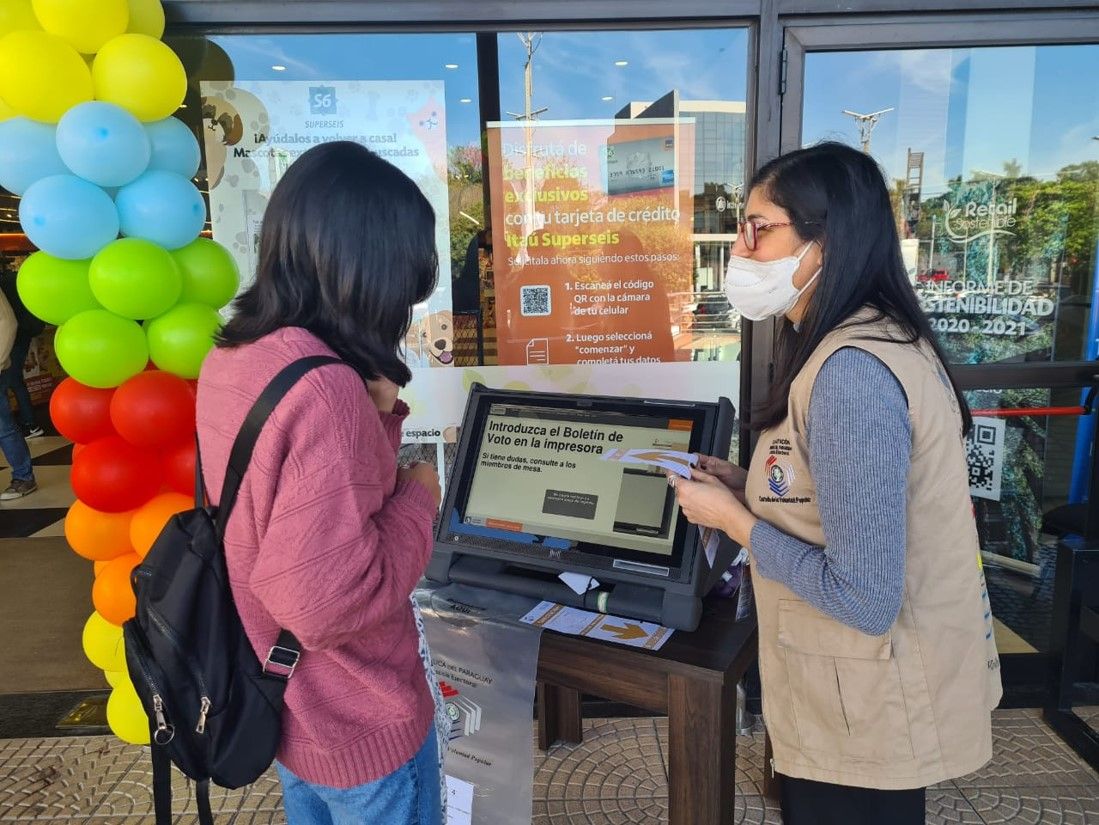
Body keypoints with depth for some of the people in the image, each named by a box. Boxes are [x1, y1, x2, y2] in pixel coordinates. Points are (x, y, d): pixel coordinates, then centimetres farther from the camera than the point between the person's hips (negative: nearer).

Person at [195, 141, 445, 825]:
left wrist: (374, 409, -6)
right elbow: (324, 604, -32)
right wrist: (417, 497, -20)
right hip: (357, 727, -7)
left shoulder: (231, 359, -5)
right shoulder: (326, 390, -33)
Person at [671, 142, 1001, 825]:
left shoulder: (852, 370, -27)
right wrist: (748, 486, 3)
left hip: (869, 718, -9)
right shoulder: (874, 337, 5)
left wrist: (731, 519, -17)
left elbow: (864, 599, -28)